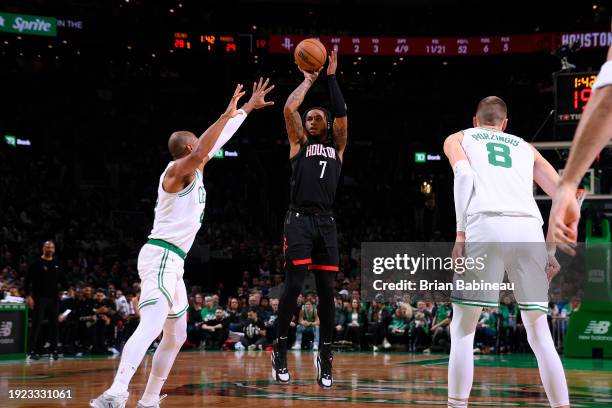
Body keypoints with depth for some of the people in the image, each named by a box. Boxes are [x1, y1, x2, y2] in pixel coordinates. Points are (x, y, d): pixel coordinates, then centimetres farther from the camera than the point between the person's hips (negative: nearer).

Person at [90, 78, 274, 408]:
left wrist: (246, 109, 31)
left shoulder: (195, 171, 18)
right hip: (161, 256, -10)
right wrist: (228, 113, -29)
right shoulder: (178, 169, -7)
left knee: (176, 337, 14)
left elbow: (217, 141, 29)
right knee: (151, 327, -26)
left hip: (172, 261, 10)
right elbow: (202, 152, -29)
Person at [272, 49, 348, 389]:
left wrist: (331, 78, 4)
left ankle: (325, 355, 8)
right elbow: (289, 109, -2)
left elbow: (342, 116, 1)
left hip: (326, 221, 2)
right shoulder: (299, 143, 13)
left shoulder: (337, 146, 17)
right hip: (299, 219, -2)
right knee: (293, 285, -9)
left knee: (327, 290, 1)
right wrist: (308, 80, 10)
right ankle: (280, 349, 1)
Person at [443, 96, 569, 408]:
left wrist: (461, 233, -1)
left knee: (463, 328, 9)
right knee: (539, 333, 13)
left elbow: (464, 174, 1)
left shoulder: (458, 139, 24)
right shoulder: (524, 147, 31)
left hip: (487, 226, -2)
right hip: (530, 230, 3)